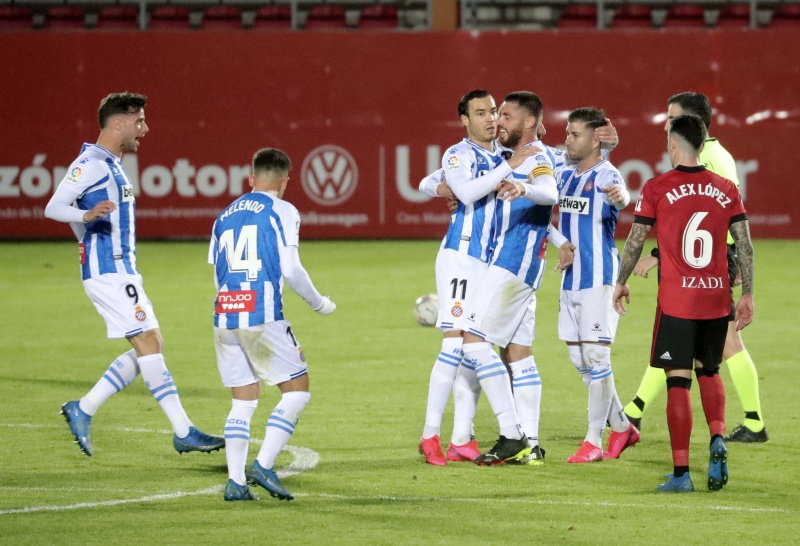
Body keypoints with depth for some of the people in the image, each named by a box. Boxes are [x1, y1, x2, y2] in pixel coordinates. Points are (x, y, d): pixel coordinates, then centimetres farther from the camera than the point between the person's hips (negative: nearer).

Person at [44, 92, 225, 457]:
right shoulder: (90, 163, -11)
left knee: (150, 346, 8)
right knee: (148, 343, -11)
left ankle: (83, 410, 10)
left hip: (121, 270, 10)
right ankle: (183, 432, -11)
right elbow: (53, 208, -20)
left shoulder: (111, 164, 18)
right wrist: (88, 215, -37)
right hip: (108, 272, -10)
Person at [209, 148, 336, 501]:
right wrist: (319, 303, 7)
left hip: (224, 317, 6)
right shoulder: (281, 211, 1)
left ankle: (235, 481, 2)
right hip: (263, 318, -6)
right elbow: (290, 269, -7)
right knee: (297, 390, 4)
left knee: (243, 401, 11)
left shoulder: (225, 216, 18)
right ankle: (264, 465, -9)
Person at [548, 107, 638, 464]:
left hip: (599, 278, -8)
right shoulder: (565, 175, 10)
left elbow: (621, 196, -34)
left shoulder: (606, 176, -12)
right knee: (579, 359, 11)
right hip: (571, 279, 8)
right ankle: (622, 427, 23)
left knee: (595, 356, -7)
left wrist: (619, 198, -58)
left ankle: (594, 441, -1)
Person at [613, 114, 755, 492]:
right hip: (717, 300, 3)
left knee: (678, 382, 0)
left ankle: (681, 472, -3)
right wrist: (747, 295, 10)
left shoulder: (657, 189, -4)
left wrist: (621, 283, 14)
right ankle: (717, 439, 0)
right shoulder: (725, 189, 4)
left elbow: (635, 240, 0)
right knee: (709, 372, 22)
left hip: (676, 301, -3)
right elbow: (745, 244, 3)